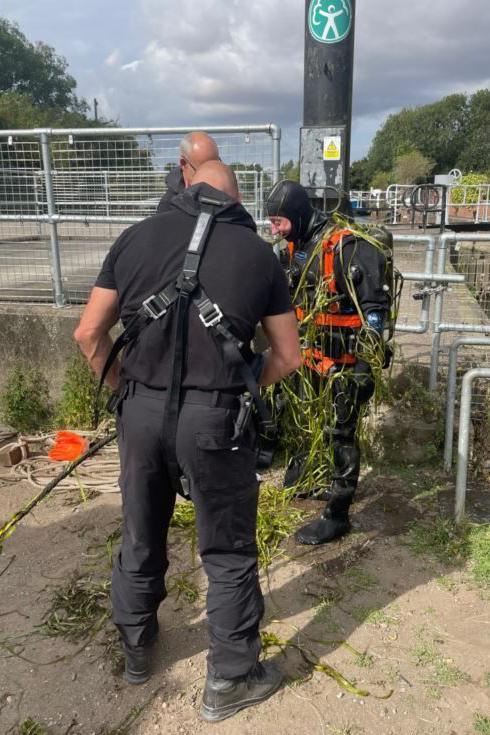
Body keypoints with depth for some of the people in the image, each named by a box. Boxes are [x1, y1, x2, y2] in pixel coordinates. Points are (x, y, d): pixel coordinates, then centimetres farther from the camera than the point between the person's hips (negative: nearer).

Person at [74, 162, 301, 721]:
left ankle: (135, 649, 45)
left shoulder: (136, 236, 4)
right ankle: (230, 680, 30)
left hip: (139, 409, 3)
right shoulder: (258, 252, 0)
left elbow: (89, 333, 3)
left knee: (140, 537, 23)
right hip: (213, 418, -3)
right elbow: (288, 356, 4)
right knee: (228, 552, 14)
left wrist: (124, 391, 14)